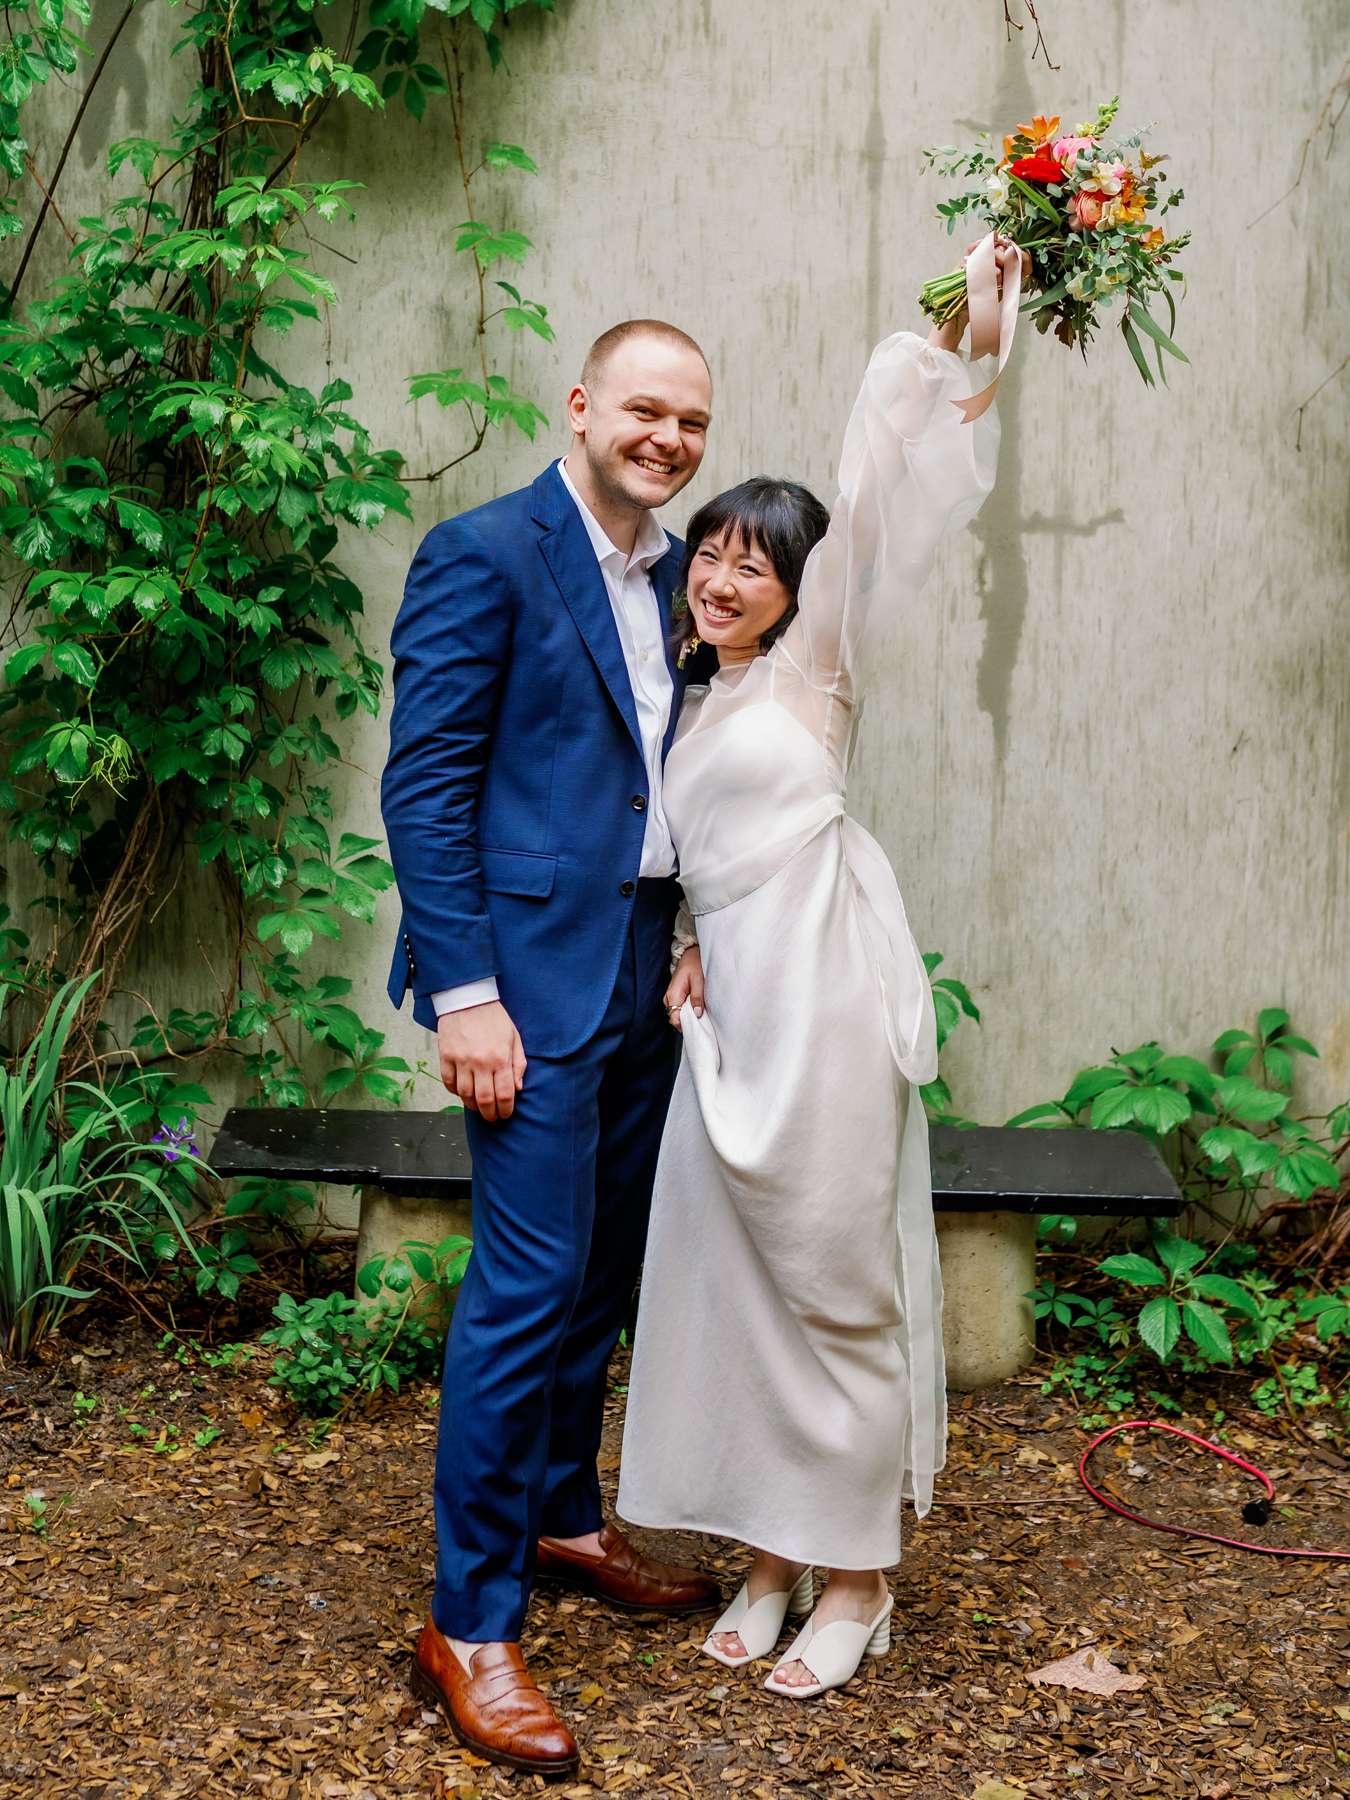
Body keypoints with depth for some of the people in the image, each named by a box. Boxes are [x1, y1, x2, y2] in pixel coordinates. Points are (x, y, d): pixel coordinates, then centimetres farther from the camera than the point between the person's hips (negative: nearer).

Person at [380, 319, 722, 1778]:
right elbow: (423, 781, -13)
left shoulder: (671, 574, 13)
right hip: (532, 970, -8)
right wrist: (464, 992, -18)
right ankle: (468, 1625, 4)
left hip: (645, 973, 8)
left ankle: (561, 1516, 36)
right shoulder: (483, 553, -9)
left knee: (606, 1265, 17)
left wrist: (692, 946, 8)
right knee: (530, 1280, -7)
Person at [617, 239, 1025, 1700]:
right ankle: (771, 1559, 20)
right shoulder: (697, 709, 19)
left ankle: (857, 1578, 9)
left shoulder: (810, 665, 1)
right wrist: (689, 954, 4)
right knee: (729, 1277, 8)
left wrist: (948, 344, -12)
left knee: (832, 1279, -2)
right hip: (730, 1014, 7)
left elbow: (873, 496, -8)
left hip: (823, 1001, -7)